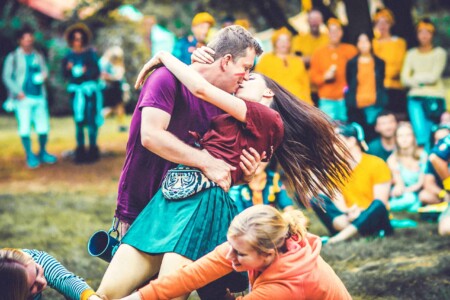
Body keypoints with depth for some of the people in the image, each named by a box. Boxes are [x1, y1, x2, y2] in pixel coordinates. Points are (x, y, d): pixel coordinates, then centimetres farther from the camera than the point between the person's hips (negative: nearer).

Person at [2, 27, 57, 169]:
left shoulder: (38, 56, 14)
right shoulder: (13, 57, 2)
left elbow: (44, 71, 20)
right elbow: (7, 77, -1)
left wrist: (43, 75, -5)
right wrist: (18, 92, -11)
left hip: (39, 97, 3)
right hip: (23, 98, -3)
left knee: (44, 126, 2)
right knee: (24, 128, -6)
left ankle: (42, 153, 21)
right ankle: (30, 156, 5)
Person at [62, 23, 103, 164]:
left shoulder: (90, 53, 0)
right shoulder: (69, 56, 8)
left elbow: (96, 72, -2)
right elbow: (65, 75, 9)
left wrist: (86, 71, -21)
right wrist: (68, 69, -12)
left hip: (90, 89, -2)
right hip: (76, 90, 2)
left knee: (91, 119, -5)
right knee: (78, 120, 0)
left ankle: (92, 150, 4)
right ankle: (80, 151, 6)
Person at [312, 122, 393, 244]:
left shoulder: (376, 164, -7)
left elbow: (380, 203, -14)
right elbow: (337, 198, -6)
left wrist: (359, 214, -30)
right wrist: (347, 212, -27)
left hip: (373, 220, -3)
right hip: (347, 217, 3)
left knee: (378, 205, -36)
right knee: (316, 199, -18)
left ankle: (341, 236, -45)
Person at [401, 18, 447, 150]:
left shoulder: (439, 53, 3)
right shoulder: (411, 54, 13)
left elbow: (434, 76, -7)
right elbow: (405, 79, 5)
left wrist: (417, 77, 4)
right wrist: (423, 81, -6)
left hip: (434, 98, -2)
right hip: (416, 98, 2)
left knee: (431, 136, -4)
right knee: (421, 135, -10)